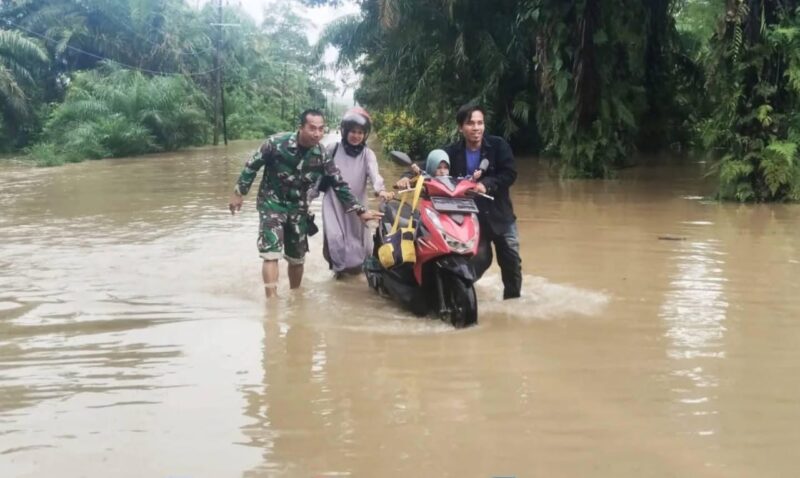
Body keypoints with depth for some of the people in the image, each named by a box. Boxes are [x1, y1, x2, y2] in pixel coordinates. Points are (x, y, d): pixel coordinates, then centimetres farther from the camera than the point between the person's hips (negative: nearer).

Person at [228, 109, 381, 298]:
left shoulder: (322, 156, -11)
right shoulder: (277, 142, -21)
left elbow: (339, 185, -4)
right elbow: (252, 165, -9)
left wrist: (360, 211, -9)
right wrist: (239, 192, -5)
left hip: (298, 207, 4)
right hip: (272, 203, -4)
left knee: (297, 257, 13)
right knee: (271, 252, -17)